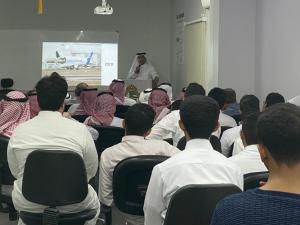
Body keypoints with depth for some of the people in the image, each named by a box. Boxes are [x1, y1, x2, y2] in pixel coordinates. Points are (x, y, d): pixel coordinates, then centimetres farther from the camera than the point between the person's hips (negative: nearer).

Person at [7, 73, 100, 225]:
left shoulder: (20, 131, -9)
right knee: (93, 201, 33)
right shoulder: (80, 130, -13)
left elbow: (15, 171, 2)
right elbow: (91, 171, -3)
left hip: (29, 206, 1)